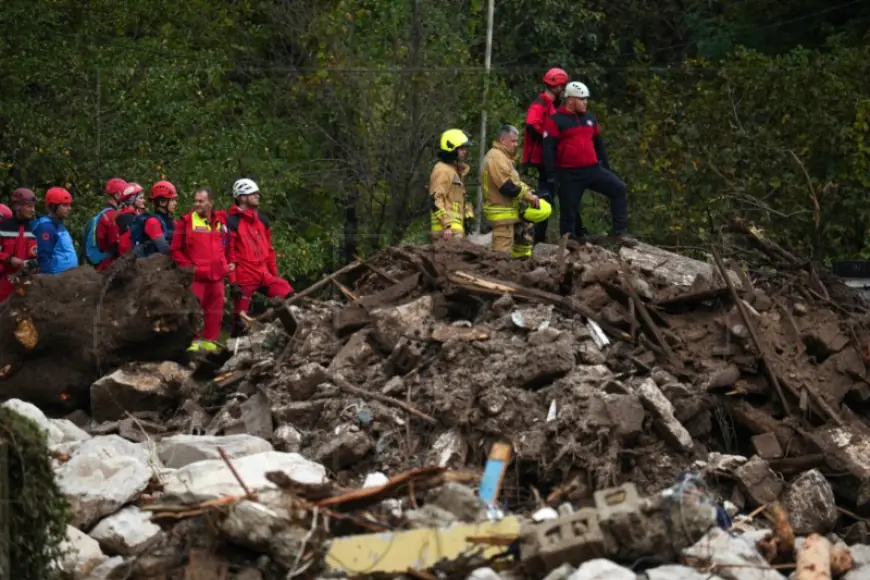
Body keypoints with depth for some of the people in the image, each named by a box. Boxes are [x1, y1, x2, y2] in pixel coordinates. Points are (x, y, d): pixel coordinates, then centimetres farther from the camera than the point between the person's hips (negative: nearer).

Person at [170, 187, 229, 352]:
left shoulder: (221, 220, 9)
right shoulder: (187, 221, -4)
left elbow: (228, 245, 23)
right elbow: (175, 250, -2)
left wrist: (225, 264, 11)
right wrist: (188, 266, -8)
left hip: (217, 275, 5)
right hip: (196, 276, -5)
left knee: (215, 310, 8)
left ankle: (209, 340, 17)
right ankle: (192, 342, -2)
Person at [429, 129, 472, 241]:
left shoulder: (456, 170, 22)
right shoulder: (442, 171, -10)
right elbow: (435, 201, -18)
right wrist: (447, 225, -24)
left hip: (456, 227, 10)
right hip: (447, 229, -10)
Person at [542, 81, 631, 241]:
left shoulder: (590, 118, 14)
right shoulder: (556, 120, -5)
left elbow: (598, 144, 23)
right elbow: (549, 148, -9)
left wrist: (606, 166, 23)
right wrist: (551, 174, -14)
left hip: (592, 169, 5)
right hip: (569, 174, -5)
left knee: (618, 188, -7)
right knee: (569, 210, 1)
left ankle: (619, 229, -5)